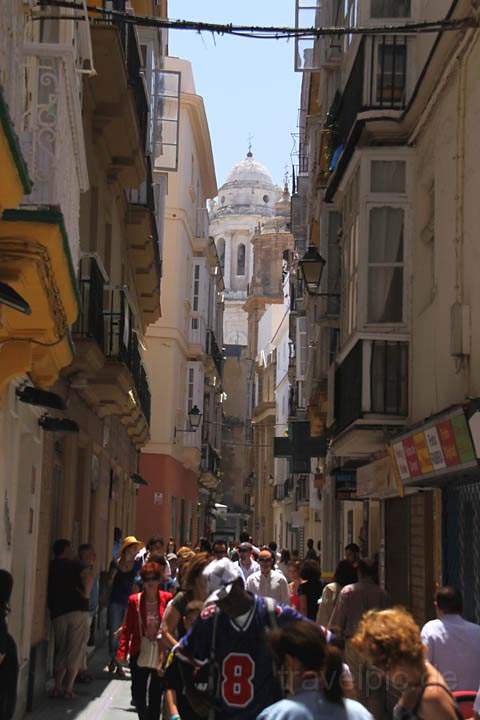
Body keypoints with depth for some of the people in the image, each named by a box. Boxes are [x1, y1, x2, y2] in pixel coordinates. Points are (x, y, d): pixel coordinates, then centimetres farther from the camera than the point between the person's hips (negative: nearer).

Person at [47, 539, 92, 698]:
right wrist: (86, 594, -9)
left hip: (57, 613, 4)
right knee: (76, 651, 2)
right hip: (78, 611, -4)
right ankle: (68, 688, -1)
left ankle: (57, 687, 9)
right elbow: (88, 577, -20)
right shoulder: (73, 564, -2)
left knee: (60, 651, 15)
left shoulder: (50, 567, 11)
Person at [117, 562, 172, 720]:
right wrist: (122, 652, -8)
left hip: (161, 655, -1)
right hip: (140, 654, 1)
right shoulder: (134, 600, -2)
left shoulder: (167, 599, -5)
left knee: (156, 694, 6)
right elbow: (127, 628, -1)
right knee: (138, 692, 8)